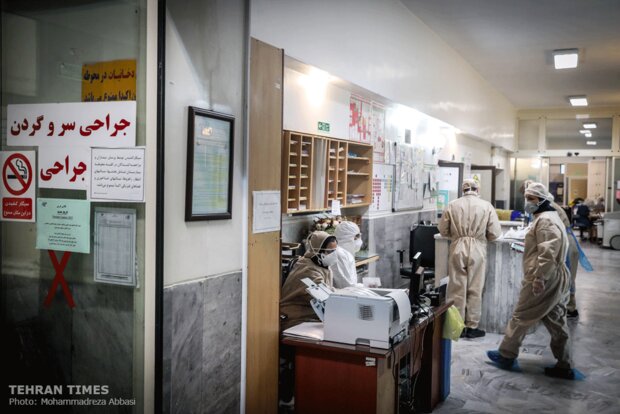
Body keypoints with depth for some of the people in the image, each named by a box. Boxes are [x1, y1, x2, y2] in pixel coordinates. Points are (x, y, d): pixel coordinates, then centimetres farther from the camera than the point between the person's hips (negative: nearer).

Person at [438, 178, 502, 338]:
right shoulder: (486, 205, -3)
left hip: (458, 249, 1)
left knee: (457, 289, 8)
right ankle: (472, 327, 13)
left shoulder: (452, 205, 0)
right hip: (477, 250, -1)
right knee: (474, 289, 8)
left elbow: (443, 230, 6)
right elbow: (495, 233, -3)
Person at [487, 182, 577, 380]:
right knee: (556, 322, 12)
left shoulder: (545, 220, -17)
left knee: (520, 317, 2)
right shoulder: (550, 217, 17)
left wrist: (539, 279, -25)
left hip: (543, 280, -10)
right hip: (555, 279, 10)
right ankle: (563, 366, 16)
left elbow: (548, 254, -25)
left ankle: (506, 356, 15)